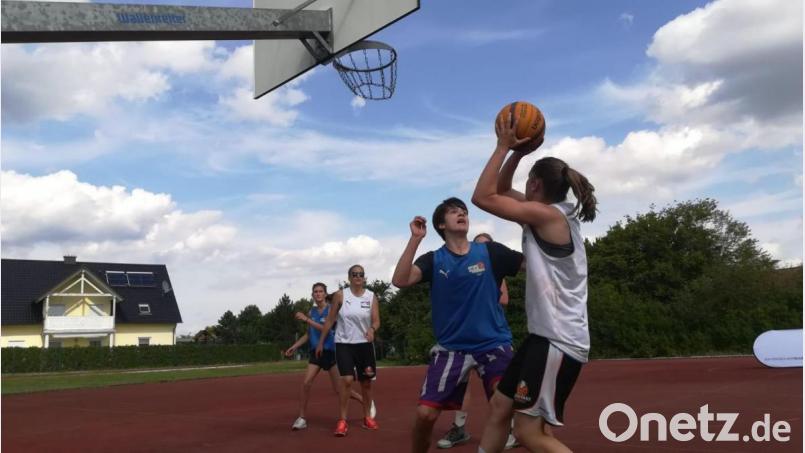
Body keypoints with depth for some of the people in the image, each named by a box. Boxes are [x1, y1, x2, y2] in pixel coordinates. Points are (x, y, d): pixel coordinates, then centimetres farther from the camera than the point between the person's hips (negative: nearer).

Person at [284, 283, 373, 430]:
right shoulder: (311, 312, 9)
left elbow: (326, 328, -22)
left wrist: (306, 319, -24)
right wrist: (294, 346, 12)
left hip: (330, 351, -5)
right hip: (316, 352, 5)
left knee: (339, 389, 0)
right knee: (306, 383, -11)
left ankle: (367, 402, 21)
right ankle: (302, 418, -2)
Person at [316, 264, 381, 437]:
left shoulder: (371, 297, -1)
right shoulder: (340, 295, -5)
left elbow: (376, 320, -7)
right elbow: (330, 320, 1)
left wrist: (372, 329, -30)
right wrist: (321, 342, 2)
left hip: (365, 344, 2)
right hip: (344, 344, -2)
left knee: (366, 382, 10)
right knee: (347, 380, -16)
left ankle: (367, 417, 27)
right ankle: (342, 421, -9)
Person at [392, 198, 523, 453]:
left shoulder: (491, 252, 1)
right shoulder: (434, 260, 2)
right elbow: (400, 281, -14)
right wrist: (415, 239, -19)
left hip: (494, 344, 0)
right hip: (451, 348, 1)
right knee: (425, 414, -4)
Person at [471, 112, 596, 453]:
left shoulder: (546, 214, -14)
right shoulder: (552, 216, 13)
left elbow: (483, 197, -16)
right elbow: (500, 191, 23)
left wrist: (503, 146, -9)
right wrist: (517, 153, 11)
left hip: (559, 340, -10)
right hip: (546, 334, 10)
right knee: (500, 406, 14)